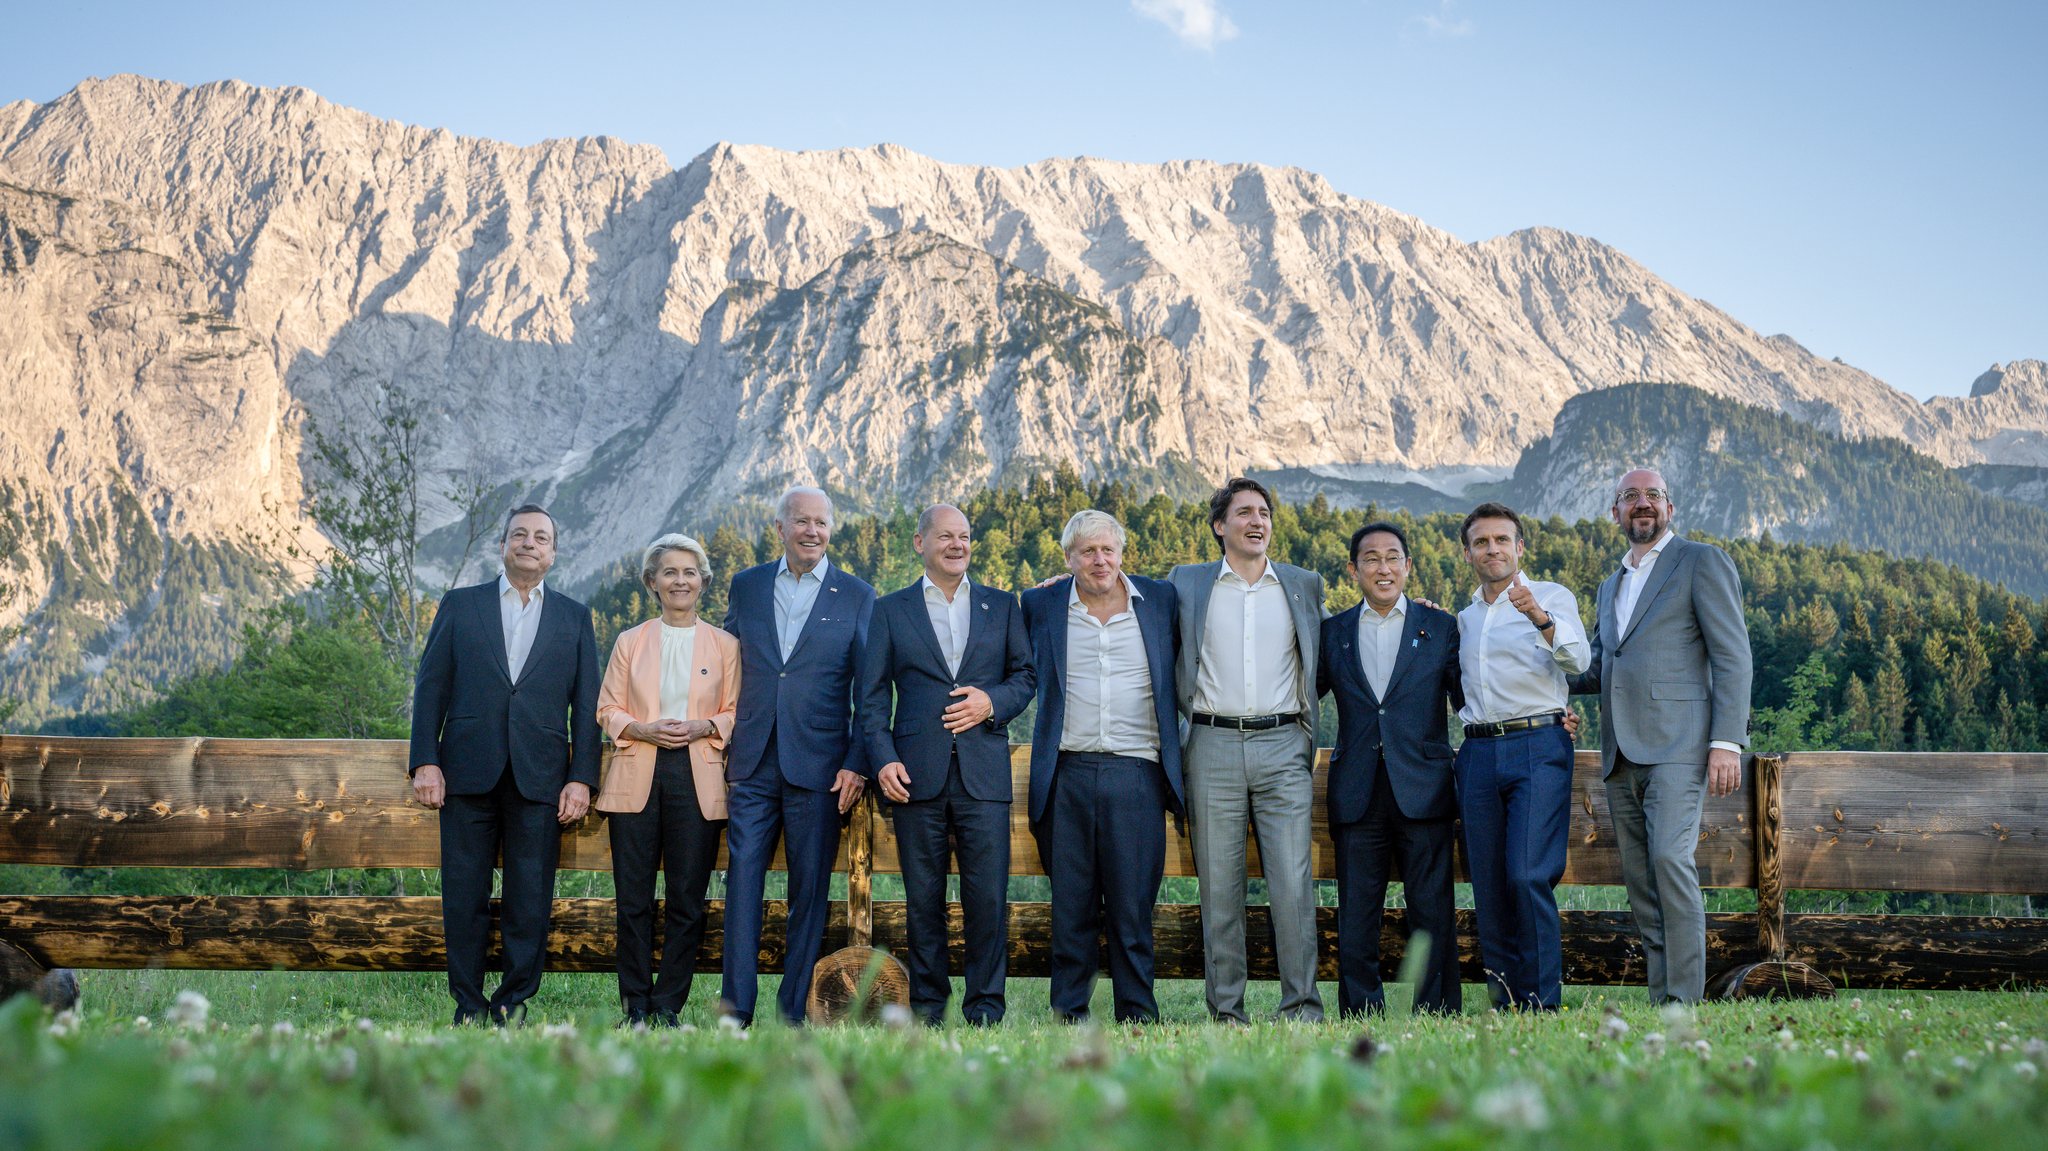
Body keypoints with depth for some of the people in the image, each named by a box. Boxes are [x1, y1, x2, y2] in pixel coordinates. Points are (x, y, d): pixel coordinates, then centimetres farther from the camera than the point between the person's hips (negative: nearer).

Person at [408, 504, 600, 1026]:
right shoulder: (459, 605, 11)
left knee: (531, 901, 1)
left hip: (540, 779, 0)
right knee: (464, 896, 3)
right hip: (469, 772, 0)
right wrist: (426, 761, -3)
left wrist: (581, 778, -1)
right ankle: (469, 1006, 14)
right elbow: (431, 687, 7)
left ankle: (514, 1003, 12)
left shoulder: (574, 618, 12)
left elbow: (586, 704, 8)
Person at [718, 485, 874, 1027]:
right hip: (752, 764, 2)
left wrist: (857, 764, -6)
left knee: (810, 889, 3)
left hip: (819, 767, -2)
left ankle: (794, 1010, 11)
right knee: (743, 881, -2)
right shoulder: (746, 586, 11)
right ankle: (736, 1011, 3)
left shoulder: (857, 597, 3)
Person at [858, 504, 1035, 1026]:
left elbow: (1026, 675, 12)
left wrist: (992, 703, -8)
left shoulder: (1002, 606, 15)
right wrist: (883, 759, -7)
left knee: (988, 897, -4)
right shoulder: (890, 610, 11)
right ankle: (926, 1007, 14)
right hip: (917, 773, 0)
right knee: (922, 899, 4)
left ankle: (985, 1011, 6)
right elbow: (872, 694, 6)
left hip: (984, 773, 0)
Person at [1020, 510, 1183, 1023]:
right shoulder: (1042, 605, 8)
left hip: (1136, 773, 0)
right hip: (1067, 774, 1)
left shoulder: (1160, 599, 8)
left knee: (1133, 904, 1)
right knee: (1071, 904, 4)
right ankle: (1069, 1015, 12)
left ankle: (1138, 1016, 9)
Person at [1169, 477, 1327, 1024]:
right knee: (1219, 886, 1)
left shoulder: (1304, 585, 14)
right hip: (1213, 747, 0)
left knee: (1294, 884, -6)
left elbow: (1319, 662, 22)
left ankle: (1303, 1008, 0)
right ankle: (1226, 1012, 8)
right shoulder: (1186, 582, 10)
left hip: (1283, 747, 0)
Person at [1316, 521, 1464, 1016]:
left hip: (1422, 790, -1)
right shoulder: (1332, 632, 12)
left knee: (1432, 913, 0)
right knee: (1356, 916, 4)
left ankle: (1439, 1016, 8)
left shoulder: (1441, 626, 8)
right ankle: (1361, 1022, 11)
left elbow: (1467, 701, 7)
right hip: (1356, 795, 2)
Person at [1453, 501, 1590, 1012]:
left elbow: (1577, 660, -11)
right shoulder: (1463, 618, 22)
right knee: (1488, 884, 3)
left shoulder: (1552, 596, 5)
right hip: (1479, 753, 5)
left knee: (1529, 875, -15)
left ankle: (1542, 1002, -6)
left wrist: (1540, 618, -30)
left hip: (1539, 747, -5)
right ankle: (1504, 1003, 10)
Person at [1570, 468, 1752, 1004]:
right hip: (1622, 754, 7)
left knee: (1670, 858, -20)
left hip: (1675, 744, -7)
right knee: (1639, 877, 5)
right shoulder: (1611, 585, 25)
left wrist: (1727, 742, -14)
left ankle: (1685, 1000, -16)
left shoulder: (1702, 562, 3)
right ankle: (1661, 1000, 9)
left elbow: (1732, 657, -5)